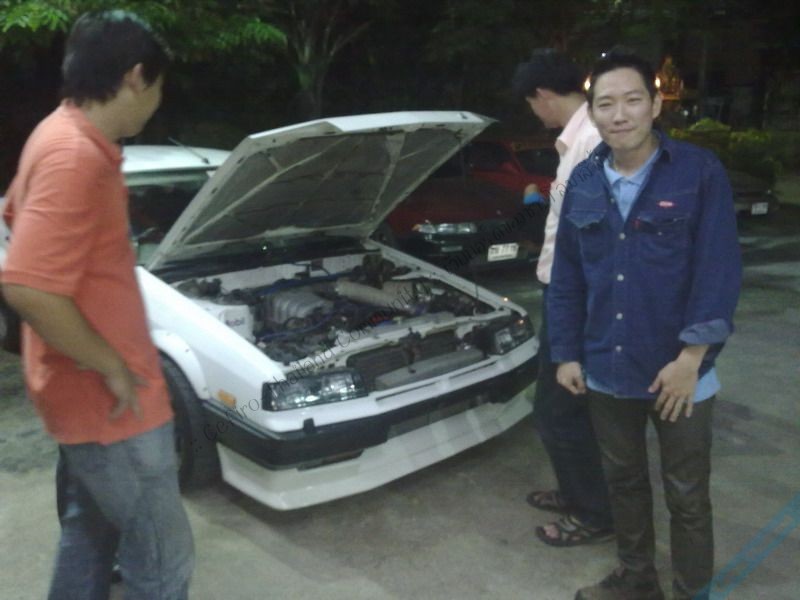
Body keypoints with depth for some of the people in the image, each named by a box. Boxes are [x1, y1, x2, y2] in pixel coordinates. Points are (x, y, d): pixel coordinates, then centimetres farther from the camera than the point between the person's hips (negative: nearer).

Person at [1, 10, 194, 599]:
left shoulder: (62, 135, 7)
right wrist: (113, 368, -20)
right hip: (108, 400, -10)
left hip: (90, 389, 10)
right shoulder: (76, 157, -25)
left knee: (90, 529, 26)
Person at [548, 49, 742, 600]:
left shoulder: (700, 172, -11)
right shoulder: (584, 181, 2)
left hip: (679, 370, -4)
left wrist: (691, 356, -17)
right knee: (624, 481, 21)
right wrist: (566, 352, 5)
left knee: (687, 497, 12)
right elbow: (567, 277, 7)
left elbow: (719, 271, -13)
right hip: (607, 369, 5)